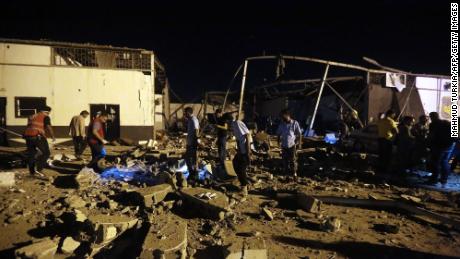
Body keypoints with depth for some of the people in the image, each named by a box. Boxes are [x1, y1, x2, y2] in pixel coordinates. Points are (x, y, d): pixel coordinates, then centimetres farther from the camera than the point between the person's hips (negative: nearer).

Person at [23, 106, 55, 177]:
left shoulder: (32, 116, 24)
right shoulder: (45, 117, 1)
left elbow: (29, 127, 28)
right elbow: (49, 128, -10)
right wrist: (53, 137, 0)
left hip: (28, 136, 7)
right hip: (38, 136, -7)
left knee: (31, 154, 15)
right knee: (45, 153, 5)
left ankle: (32, 172, 21)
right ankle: (38, 169, -5)